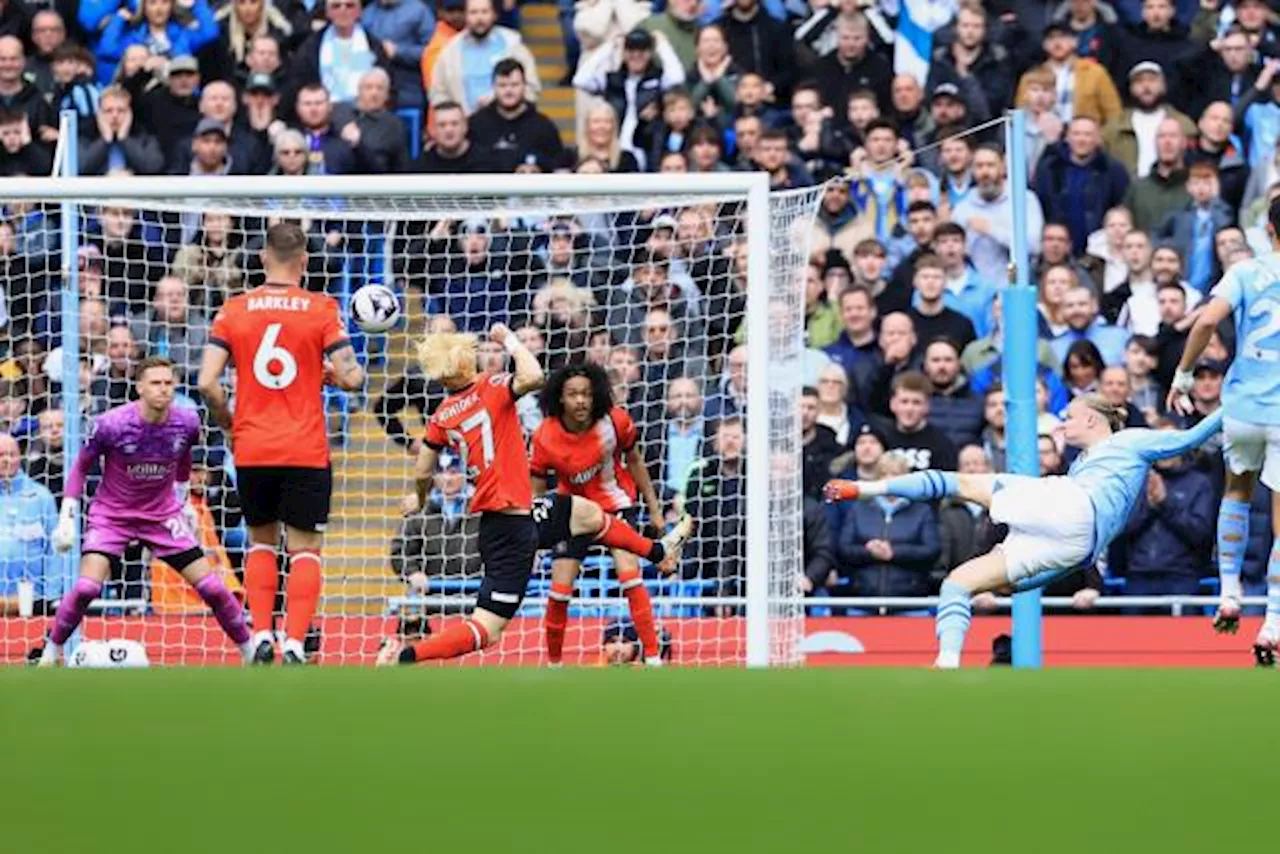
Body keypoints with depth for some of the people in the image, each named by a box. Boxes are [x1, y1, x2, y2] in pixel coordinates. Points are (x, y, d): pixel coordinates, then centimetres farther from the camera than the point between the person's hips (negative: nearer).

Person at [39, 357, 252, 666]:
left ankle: (250, 653, 14)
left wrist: (182, 502, 21)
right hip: (111, 515, -3)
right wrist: (67, 518, -9)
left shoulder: (187, 422, -12)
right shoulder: (111, 424, -21)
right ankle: (50, 654, -1)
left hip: (163, 515, 3)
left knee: (212, 588, -3)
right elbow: (81, 467, -6)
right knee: (86, 588, -21)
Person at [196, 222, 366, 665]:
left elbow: (207, 382, -5)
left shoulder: (234, 310, 1)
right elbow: (351, 377, -8)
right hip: (306, 451, -2)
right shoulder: (321, 310, -4)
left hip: (252, 449, 2)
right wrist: (333, 375, 14)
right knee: (305, 549, 3)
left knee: (261, 542, 19)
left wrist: (225, 420, 12)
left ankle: (261, 635, 8)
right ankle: (294, 642, -11)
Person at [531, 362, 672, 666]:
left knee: (629, 573, -20)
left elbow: (634, 461, 0)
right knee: (560, 591, -4)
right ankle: (554, 664, 17)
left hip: (615, 503, -1)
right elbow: (536, 490, -9)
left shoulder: (614, 421, -19)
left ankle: (653, 658, -16)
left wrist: (654, 508, 4)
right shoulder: (545, 437, -21)